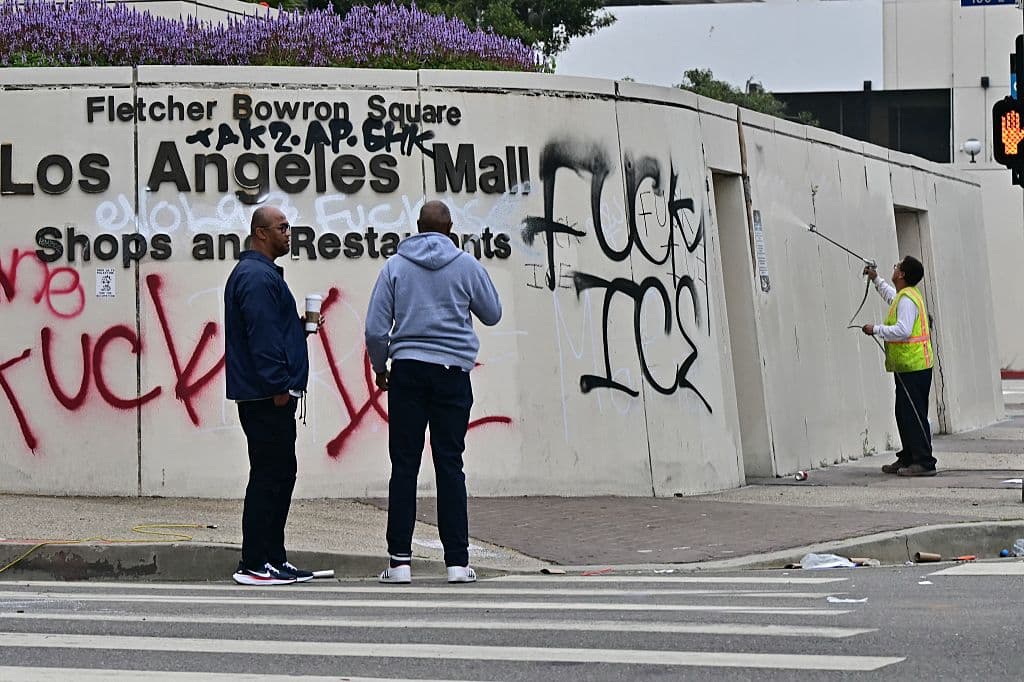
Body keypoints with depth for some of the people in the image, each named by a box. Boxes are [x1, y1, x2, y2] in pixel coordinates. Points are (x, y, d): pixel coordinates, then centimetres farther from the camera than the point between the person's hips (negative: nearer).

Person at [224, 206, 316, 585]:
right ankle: (255, 565, -7)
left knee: (279, 474, 13)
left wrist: (301, 326, 12)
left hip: (269, 396, 11)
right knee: (269, 476, -9)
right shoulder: (257, 277, -14)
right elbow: (262, 337, -22)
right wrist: (279, 386, -23)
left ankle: (273, 558, 17)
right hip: (267, 395, -11)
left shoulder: (261, 273, 21)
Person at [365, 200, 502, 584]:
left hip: (407, 370, 0)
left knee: (404, 466, 3)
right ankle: (457, 561, 0)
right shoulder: (467, 265, 1)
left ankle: (400, 560, 0)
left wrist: (380, 368, 14)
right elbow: (492, 314, 13)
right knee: (450, 465, 2)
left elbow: (375, 328, 0)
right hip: (452, 371, 0)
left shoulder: (395, 266, 3)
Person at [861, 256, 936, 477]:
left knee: (914, 415, -10)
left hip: (913, 367, -11)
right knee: (904, 414, 15)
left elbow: (902, 331, -27)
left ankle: (924, 462, -10)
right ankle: (908, 458, 22)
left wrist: (876, 330, -18)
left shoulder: (907, 299, -16)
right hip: (907, 367, 11)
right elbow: (891, 296, 43)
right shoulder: (903, 296, 17)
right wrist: (876, 279, 49)